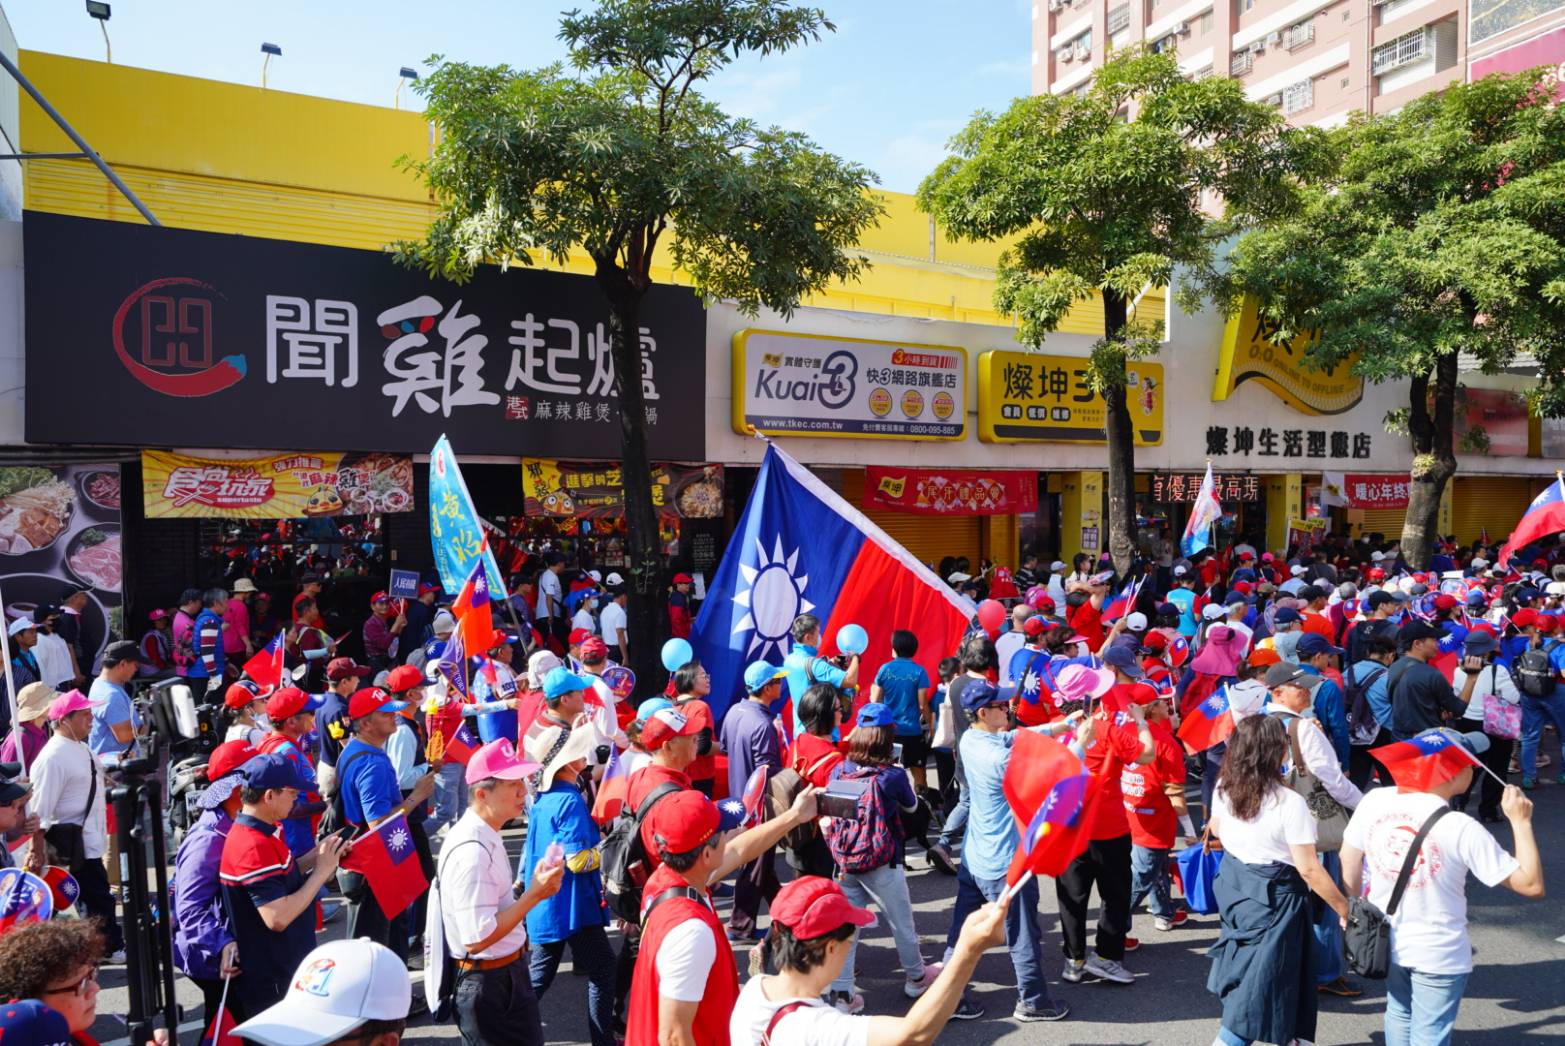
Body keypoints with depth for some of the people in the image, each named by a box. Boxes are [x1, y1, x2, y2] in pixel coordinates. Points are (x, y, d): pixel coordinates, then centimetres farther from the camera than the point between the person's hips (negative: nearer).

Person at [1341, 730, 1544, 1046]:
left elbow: (1349, 859, 0)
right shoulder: (1462, 829, -24)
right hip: (1438, 956, -4)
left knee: (1399, 1014, 27)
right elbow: (1531, 884, -17)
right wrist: (1520, 821, -10)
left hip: (1385, 941, 4)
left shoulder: (1375, 800, -12)